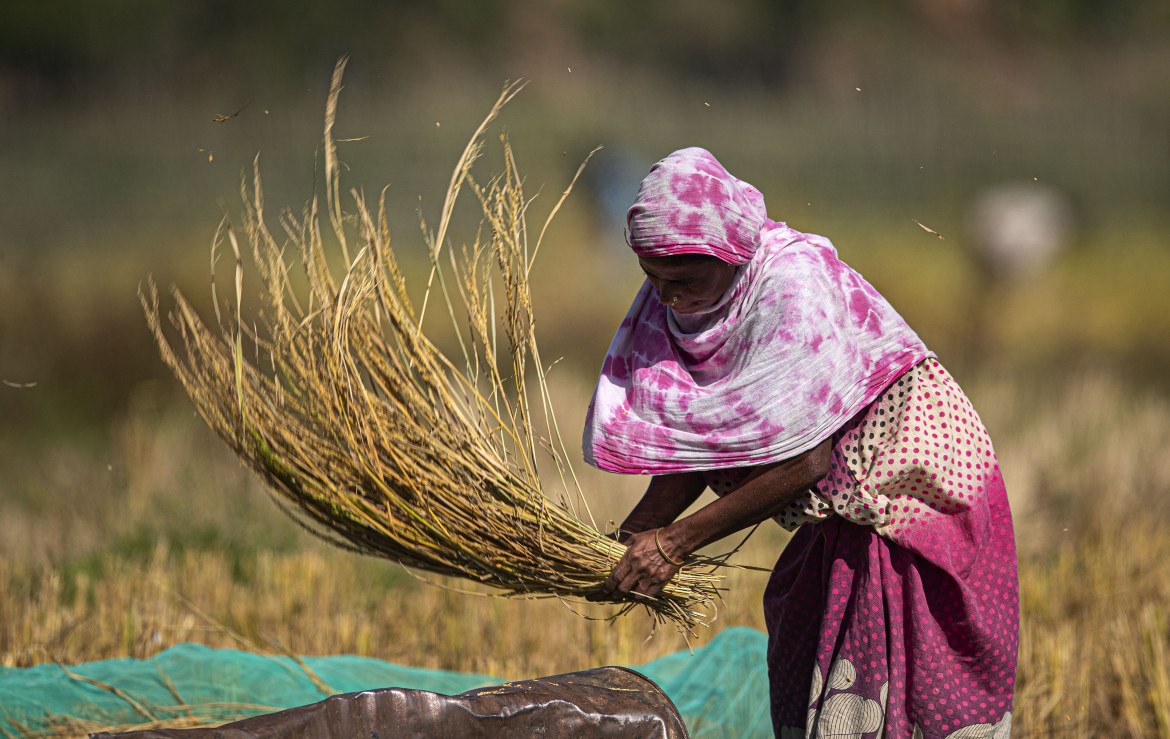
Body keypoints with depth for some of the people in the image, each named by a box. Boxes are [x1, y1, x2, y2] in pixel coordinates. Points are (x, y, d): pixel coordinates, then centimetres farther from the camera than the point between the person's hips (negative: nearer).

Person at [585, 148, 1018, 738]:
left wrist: (676, 542, -27)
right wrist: (629, 538, -16)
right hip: (851, 507, 8)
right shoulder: (681, 300, -6)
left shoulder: (795, 287, -30)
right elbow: (694, 449, -1)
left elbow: (804, 461, -31)